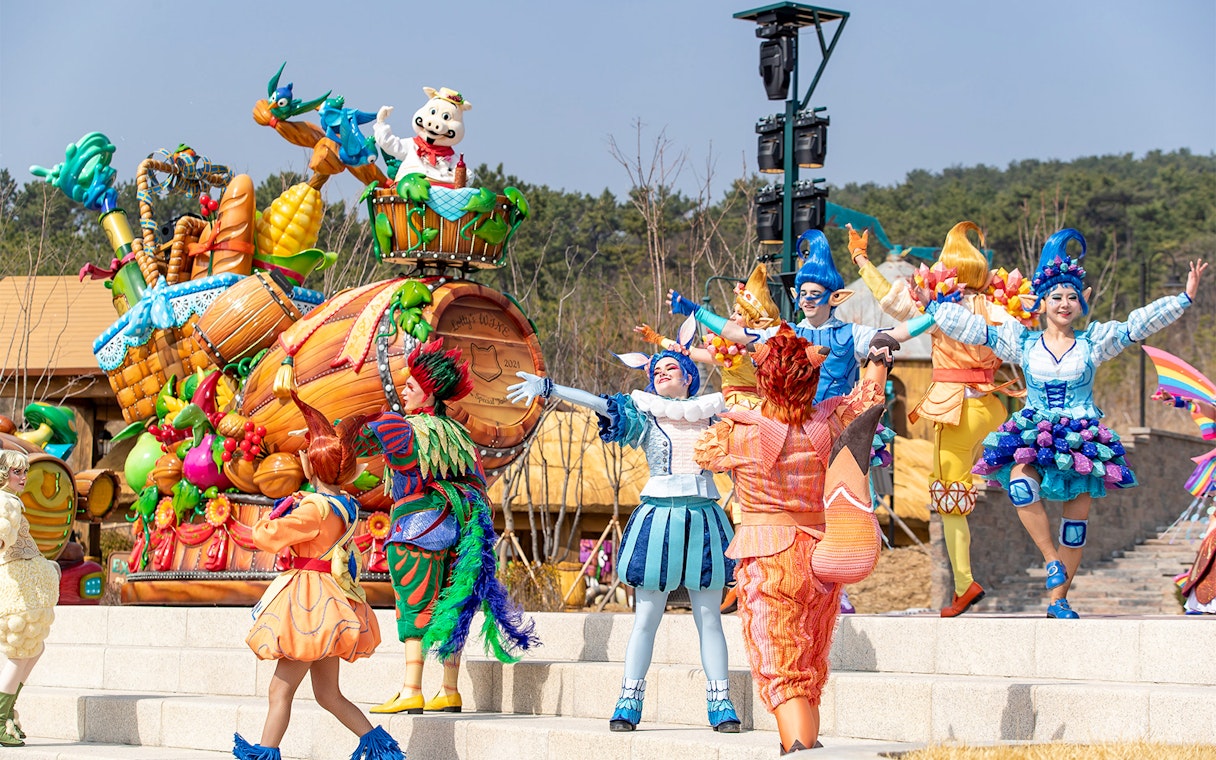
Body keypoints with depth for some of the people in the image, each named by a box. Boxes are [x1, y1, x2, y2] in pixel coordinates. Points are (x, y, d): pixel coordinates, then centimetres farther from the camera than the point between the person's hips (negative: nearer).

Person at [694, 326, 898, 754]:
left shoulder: (740, 435, -13)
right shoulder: (828, 426, -5)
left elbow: (702, 452, 9)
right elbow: (869, 398, 16)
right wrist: (879, 359, 33)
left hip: (767, 560, -4)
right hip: (821, 558, 4)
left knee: (781, 674, -7)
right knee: (811, 672, 19)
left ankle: (799, 747, -24)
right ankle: (805, 745, 29)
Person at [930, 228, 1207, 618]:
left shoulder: (1093, 341, 6)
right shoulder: (1023, 341, 6)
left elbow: (1141, 322, 3)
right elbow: (968, 326, 7)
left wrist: (1185, 297, -3)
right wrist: (931, 304, 5)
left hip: (1081, 437, 1)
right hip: (1032, 437, -1)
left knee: (1077, 516, -1)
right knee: (1021, 483, -32)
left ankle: (1057, 599, 8)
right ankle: (1052, 560, -18)